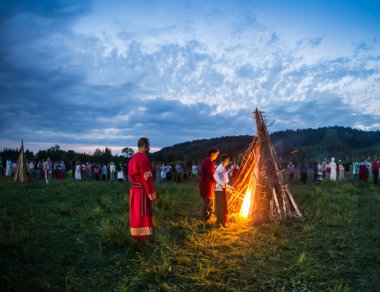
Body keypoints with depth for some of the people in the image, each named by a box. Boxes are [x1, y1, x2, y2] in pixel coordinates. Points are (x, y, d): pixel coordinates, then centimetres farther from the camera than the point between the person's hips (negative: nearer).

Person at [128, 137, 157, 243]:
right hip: (142, 192, -9)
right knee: (143, 215, -2)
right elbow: (147, 178, -21)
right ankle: (142, 239, 4)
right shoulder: (143, 158, -18)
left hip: (134, 190, 9)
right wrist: (152, 194, -17)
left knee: (137, 215, 15)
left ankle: (137, 236, 24)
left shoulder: (133, 158, 12)